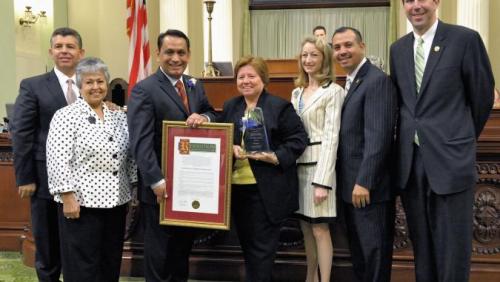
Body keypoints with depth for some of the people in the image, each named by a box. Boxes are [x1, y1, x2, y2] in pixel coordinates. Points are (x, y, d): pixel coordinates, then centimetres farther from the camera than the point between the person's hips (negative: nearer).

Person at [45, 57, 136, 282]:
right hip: (81, 203, -5)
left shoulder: (119, 117, 10)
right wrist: (67, 197, -17)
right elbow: (57, 160, -13)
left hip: (115, 203, 6)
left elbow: (129, 157, 14)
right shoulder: (66, 116, -7)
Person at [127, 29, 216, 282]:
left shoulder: (195, 85, 10)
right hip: (161, 188, -6)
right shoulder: (144, 89, -12)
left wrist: (203, 117, -11)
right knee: (158, 253, 10)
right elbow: (140, 141, -19)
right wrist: (157, 181, -25)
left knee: (183, 248, 19)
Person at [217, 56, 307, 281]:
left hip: (266, 190, -6)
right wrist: (230, 149, -9)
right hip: (237, 187, 6)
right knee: (246, 244, 17)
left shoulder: (280, 106, -5)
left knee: (262, 246, 1)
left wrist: (276, 157, -20)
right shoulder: (229, 107, 13)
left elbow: (298, 139, -8)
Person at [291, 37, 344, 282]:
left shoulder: (333, 91, -7)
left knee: (320, 229, -2)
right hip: (297, 165, 7)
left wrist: (322, 180, -18)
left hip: (318, 164, -7)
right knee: (306, 228, 13)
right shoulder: (296, 92, 14)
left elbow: (331, 137, -13)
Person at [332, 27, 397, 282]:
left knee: (374, 251, 3)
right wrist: (352, 182, 12)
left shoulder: (377, 80, -15)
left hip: (369, 187, -9)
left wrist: (364, 182, -24)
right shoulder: (351, 82, 15)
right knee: (358, 251, 19)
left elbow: (378, 137, -23)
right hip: (351, 185, 9)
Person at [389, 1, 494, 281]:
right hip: (410, 161, 5)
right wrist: (413, 135, 12)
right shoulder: (398, 48, 11)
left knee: (452, 247, 4)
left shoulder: (465, 39, -5)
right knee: (421, 244, 16)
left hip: (450, 159, -4)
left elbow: (482, 97, 1)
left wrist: (462, 139, 10)